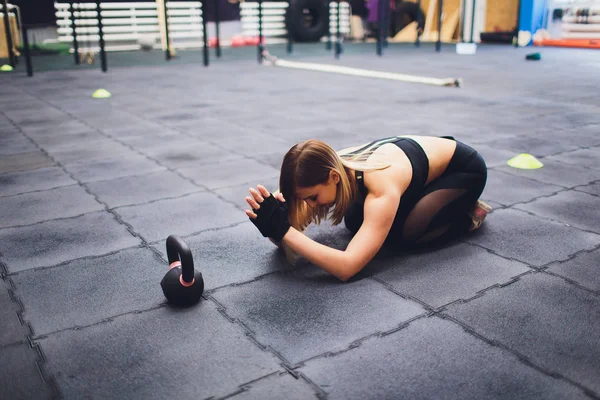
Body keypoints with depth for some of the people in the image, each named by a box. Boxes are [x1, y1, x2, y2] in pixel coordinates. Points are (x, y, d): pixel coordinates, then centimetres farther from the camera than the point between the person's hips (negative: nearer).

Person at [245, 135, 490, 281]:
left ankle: (468, 216, 1)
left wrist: (284, 230, -54)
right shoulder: (329, 167, -22)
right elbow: (287, 240, -20)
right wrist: (273, 226, -43)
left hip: (464, 168, -6)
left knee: (405, 234, -27)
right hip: (427, 156, 7)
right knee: (356, 222, -6)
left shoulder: (382, 186, -43)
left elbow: (347, 268, -50)